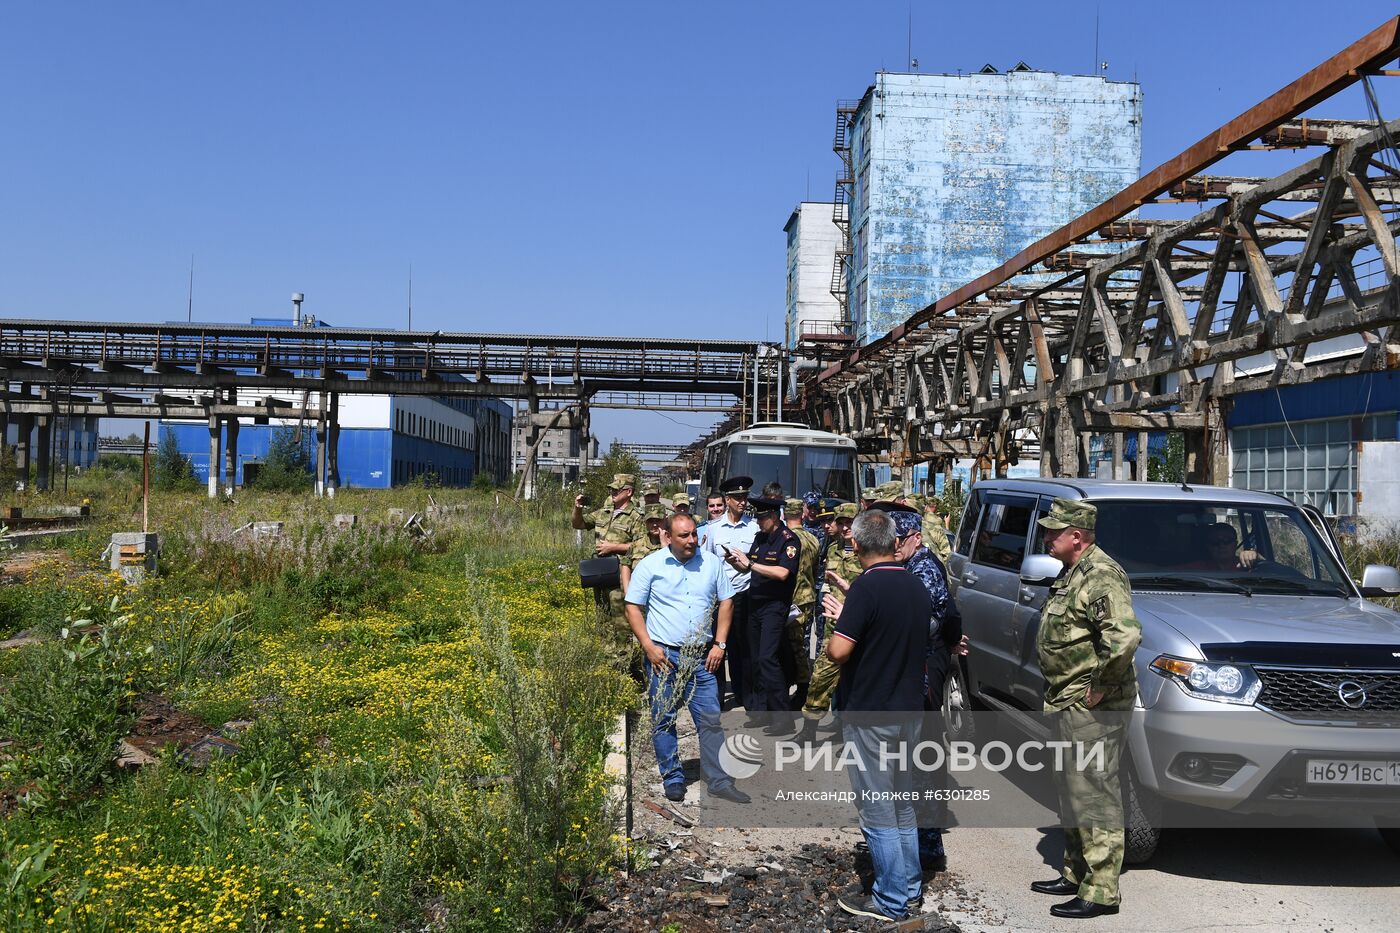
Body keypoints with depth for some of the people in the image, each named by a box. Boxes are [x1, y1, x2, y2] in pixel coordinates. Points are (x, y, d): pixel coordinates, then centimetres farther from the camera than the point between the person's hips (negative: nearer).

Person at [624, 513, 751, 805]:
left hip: (701, 655, 2)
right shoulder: (649, 565, -3)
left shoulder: (711, 563, 5)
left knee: (711, 719, 1)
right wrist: (649, 647, -10)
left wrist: (719, 644, 3)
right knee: (663, 719, 4)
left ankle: (719, 781, 8)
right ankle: (673, 779, 17)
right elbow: (633, 608, -2)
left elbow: (726, 602, 10)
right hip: (663, 654, -2)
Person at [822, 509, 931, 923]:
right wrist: (849, 617, 18)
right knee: (903, 805, 20)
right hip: (909, 709, 8)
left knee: (877, 811, 3)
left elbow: (838, 652, -24)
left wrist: (837, 631, -1)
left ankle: (891, 900, 10)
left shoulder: (867, 586, -19)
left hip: (870, 714, -8)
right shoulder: (916, 585, 5)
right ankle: (909, 884, 30)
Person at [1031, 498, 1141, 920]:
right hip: (1069, 702, 11)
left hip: (1091, 708, -11)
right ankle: (1076, 874, 32)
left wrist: (1101, 686, -24)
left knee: (1094, 794, -3)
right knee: (1072, 790, 19)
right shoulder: (1073, 573, 13)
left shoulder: (1101, 576, -20)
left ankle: (1100, 892, 5)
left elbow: (1126, 635, -34)